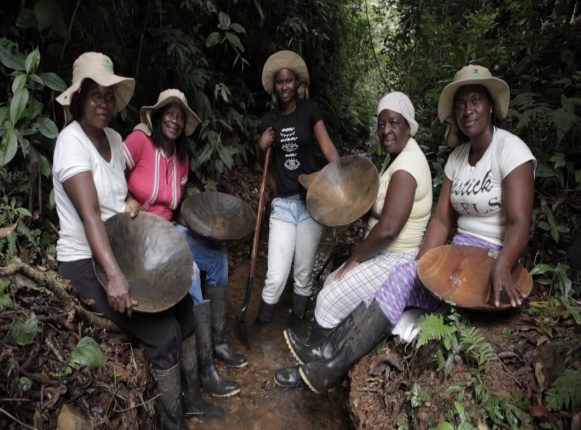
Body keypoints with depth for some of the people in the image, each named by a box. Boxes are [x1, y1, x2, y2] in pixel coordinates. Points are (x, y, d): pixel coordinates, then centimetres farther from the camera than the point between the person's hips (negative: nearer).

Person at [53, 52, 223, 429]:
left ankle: (191, 398, 23)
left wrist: (129, 203, -3)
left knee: (184, 305, 6)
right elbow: (89, 214, -31)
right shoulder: (72, 140, -19)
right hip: (85, 264, -8)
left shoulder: (113, 137, 6)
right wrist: (114, 276, -41)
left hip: (120, 252, 8)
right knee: (163, 332, -14)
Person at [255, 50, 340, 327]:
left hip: (311, 200, -1)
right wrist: (262, 147, -5)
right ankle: (260, 325, 18)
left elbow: (328, 148, -10)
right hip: (283, 203, 2)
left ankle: (298, 324, 27)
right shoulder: (269, 120, 8)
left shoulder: (309, 110, 0)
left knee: (304, 274, 7)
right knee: (276, 277, -3)